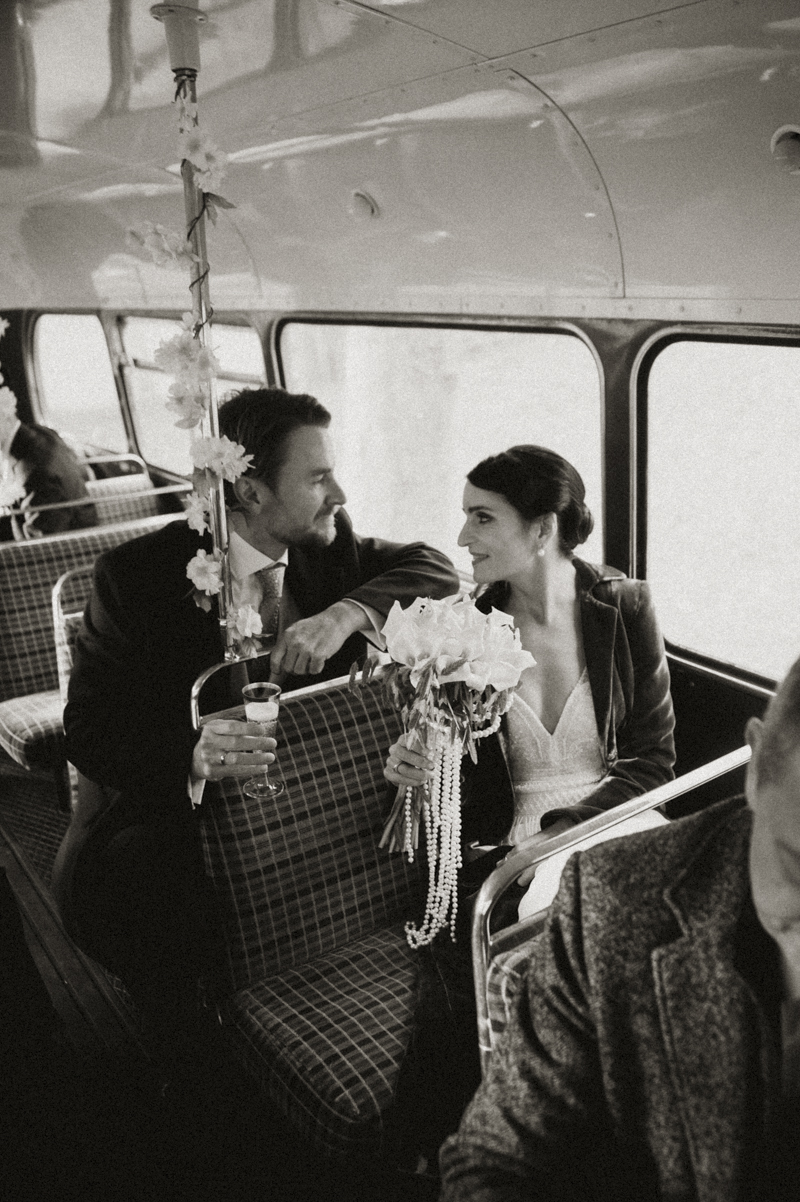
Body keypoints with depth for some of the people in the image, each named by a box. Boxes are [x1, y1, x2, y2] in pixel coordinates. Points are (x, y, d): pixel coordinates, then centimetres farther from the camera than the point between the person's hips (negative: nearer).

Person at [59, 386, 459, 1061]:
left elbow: (436, 570, 0)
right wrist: (191, 758, -37)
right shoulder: (137, 575, -13)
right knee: (96, 877, -32)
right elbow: (91, 730, -14)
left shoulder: (328, 546, 1)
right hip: (187, 800, -3)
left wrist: (347, 612, -21)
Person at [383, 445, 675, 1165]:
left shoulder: (625, 608, 0)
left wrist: (563, 835, -14)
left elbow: (653, 756, 1)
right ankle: (437, 1164, -1)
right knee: (462, 989, -26)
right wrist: (417, 769, -14)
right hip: (496, 855, 1)